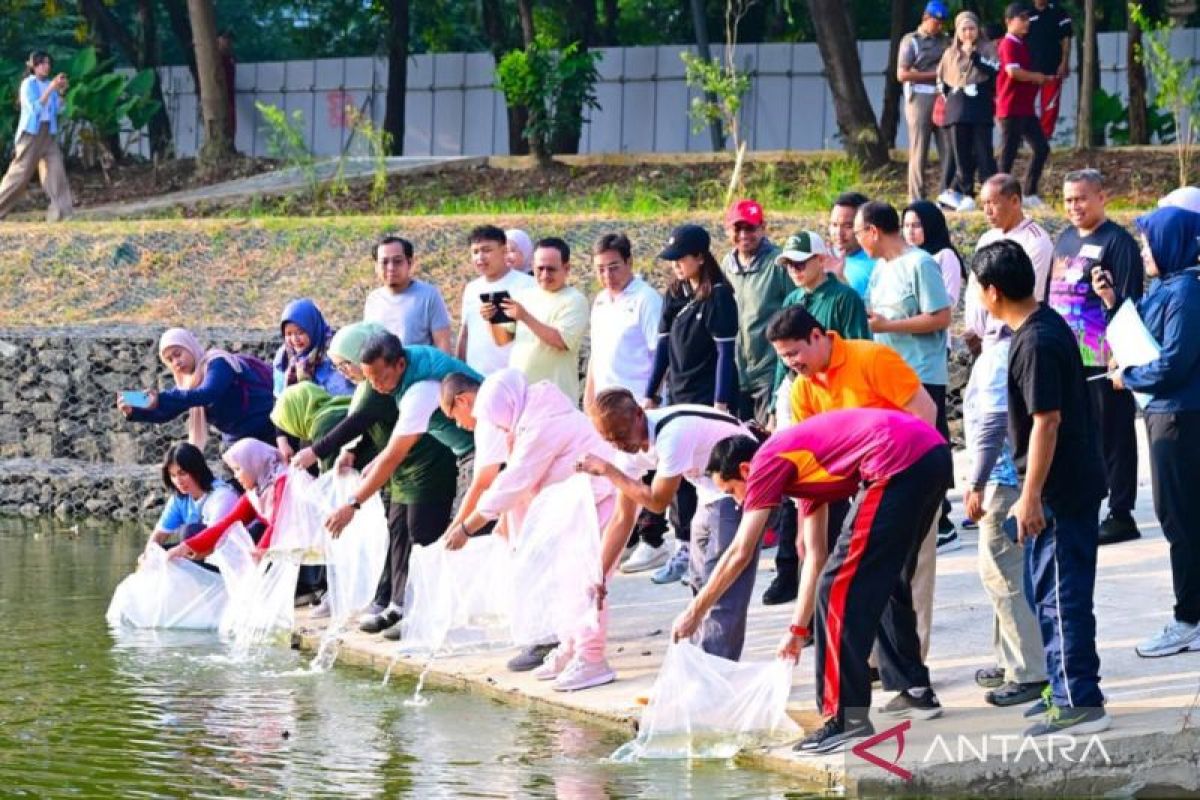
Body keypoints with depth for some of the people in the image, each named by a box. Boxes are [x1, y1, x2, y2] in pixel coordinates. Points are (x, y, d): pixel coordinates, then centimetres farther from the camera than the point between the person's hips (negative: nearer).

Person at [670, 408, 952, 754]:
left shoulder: (768, 461, 4)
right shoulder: (802, 464, 28)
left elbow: (740, 553, 3)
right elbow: (815, 555, 30)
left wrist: (694, 612, 12)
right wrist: (798, 629, 32)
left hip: (901, 463, -10)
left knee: (840, 589, -4)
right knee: (884, 581, 26)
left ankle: (846, 719, -3)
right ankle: (916, 691, 35)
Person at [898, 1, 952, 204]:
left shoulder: (944, 40, 17)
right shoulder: (911, 41, 2)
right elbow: (902, 74, -6)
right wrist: (934, 75, -9)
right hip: (920, 98, -5)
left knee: (949, 151, -2)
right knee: (919, 152, -4)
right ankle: (917, 200, -1)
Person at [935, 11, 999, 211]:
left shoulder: (987, 49, 5)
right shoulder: (950, 53, 15)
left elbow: (993, 69, -12)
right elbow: (941, 79, 24)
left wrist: (973, 54, -18)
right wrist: (949, 97, 13)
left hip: (980, 107, -3)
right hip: (957, 110, 3)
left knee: (983, 153, -10)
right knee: (962, 155, 2)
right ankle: (966, 195, 6)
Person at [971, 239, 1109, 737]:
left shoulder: (1036, 344, -21)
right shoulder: (1046, 325, 10)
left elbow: (1047, 421, -24)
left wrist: (1031, 496, -22)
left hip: (1060, 490, -10)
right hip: (1069, 485, 10)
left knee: (1061, 596, -6)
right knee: (1047, 592, 18)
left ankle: (1080, 704, -4)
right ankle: (1067, 689, 26)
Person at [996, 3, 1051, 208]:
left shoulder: (1022, 44, 17)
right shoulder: (1009, 44, -12)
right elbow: (1013, 72, -25)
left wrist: (1039, 78, 10)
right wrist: (1036, 77, -12)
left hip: (1026, 108, 10)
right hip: (1011, 109, -10)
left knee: (1042, 148, 9)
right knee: (1009, 153, -5)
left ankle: (1029, 194, 12)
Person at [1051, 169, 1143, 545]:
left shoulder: (1117, 242, -9)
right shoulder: (1065, 239, 15)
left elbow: (1129, 303, -14)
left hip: (1103, 360, -8)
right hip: (1066, 358, 8)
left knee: (1113, 435, -1)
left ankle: (1121, 515, 5)